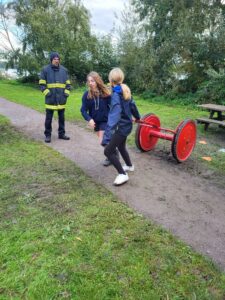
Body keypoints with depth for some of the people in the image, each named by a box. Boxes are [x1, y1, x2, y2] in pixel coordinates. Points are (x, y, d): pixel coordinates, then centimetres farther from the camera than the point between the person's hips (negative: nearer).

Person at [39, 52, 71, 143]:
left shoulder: (64, 70, 8)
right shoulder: (45, 69, -1)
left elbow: (68, 83, 13)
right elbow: (42, 84, 0)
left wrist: (66, 93, 0)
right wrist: (47, 93, -11)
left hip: (61, 99, 3)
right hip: (50, 99, -3)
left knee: (62, 117, 10)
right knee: (48, 118, 3)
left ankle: (61, 133, 22)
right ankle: (48, 135, 14)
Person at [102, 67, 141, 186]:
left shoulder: (116, 95, -23)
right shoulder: (125, 90, 2)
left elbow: (114, 117, -34)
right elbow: (132, 105, 16)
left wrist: (106, 138, -41)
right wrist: (137, 117, 36)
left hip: (122, 126, -9)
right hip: (127, 124, 9)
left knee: (108, 151, -5)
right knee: (121, 146, 28)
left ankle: (123, 174, 3)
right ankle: (129, 166, 48)